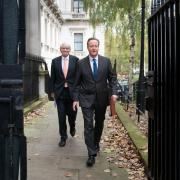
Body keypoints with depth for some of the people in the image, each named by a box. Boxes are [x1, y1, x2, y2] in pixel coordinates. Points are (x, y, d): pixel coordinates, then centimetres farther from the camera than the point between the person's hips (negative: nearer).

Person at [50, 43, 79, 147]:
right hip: (60, 92, 1)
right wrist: (52, 91, 4)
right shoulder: (55, 61, 5)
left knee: (72, 113, 8)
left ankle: (72, 127, 40)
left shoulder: (75, 60, -1)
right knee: (61, 116, 2)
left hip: (72, 91, -1)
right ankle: (63, 137, 13)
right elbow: (53, 78, 7)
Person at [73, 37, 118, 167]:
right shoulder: (81, 63, -1)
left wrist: (114, 92, -8)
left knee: (99, 123, 16)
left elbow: (112, 77, 5)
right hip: (87, 99, -2)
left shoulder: (106, 61, 1)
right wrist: (76, 99, -3)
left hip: (102, 98, 2)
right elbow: (77, 83, 2)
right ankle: (92, 154, -5)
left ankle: (96, 143, 41)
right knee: (89, 126, -8)